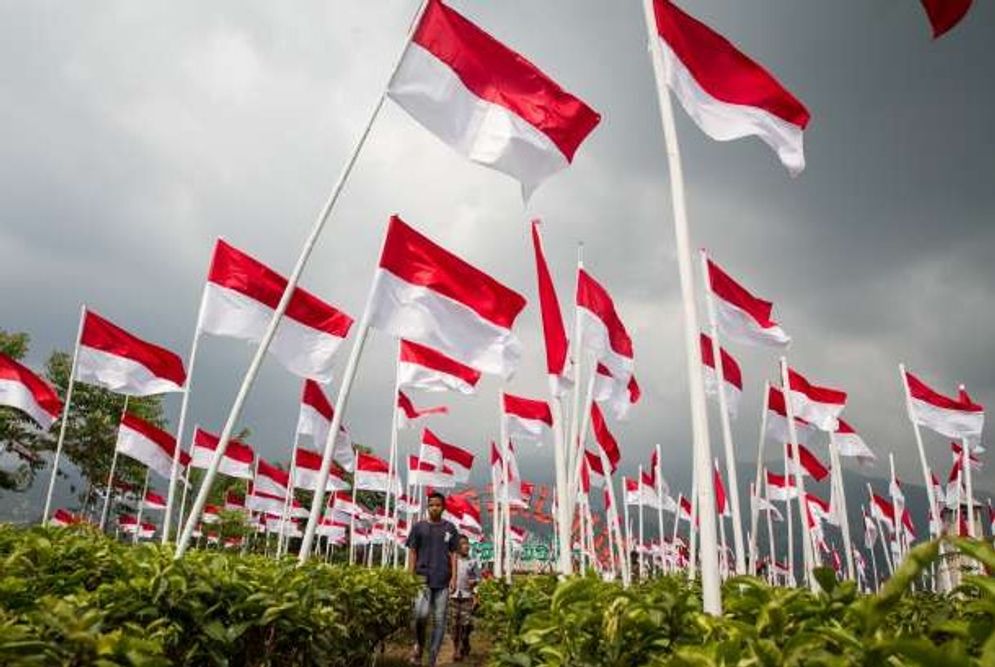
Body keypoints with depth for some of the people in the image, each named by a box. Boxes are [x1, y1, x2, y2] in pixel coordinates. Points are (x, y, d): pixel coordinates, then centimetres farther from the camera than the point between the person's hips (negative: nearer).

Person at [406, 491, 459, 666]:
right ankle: (419, 645, 10)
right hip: (422, 578, -1)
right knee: (421, 614, -20)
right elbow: (412, 552, 7)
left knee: (439, 621, 1)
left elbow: (453, 554, 8)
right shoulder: (418, 527, 6)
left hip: (443, 581, 1)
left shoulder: (450, 529, 8)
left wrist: (454, 578, -1)